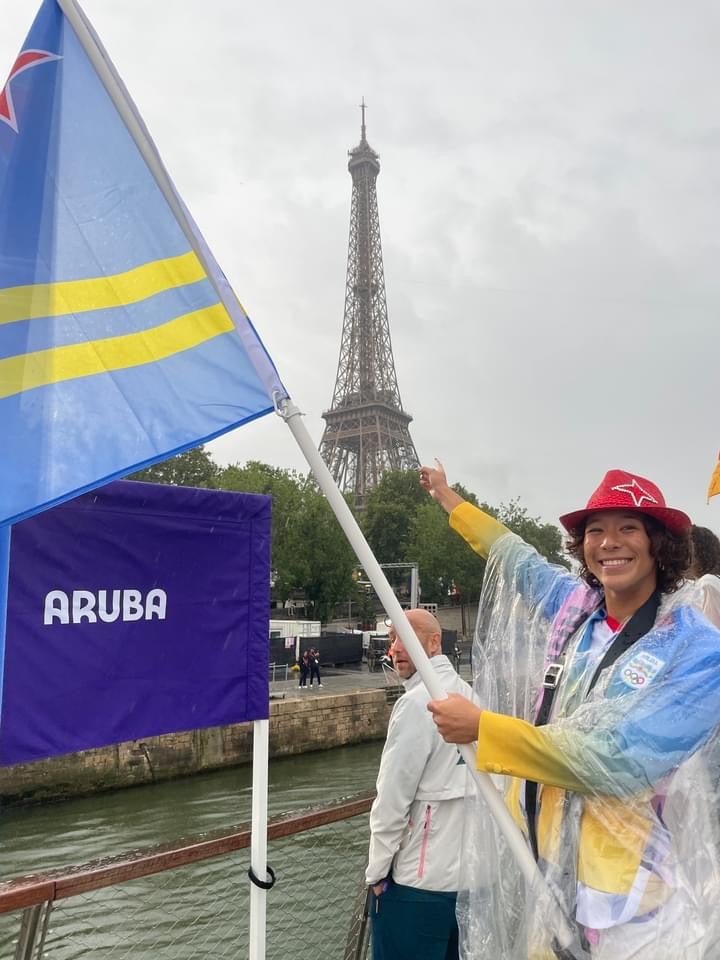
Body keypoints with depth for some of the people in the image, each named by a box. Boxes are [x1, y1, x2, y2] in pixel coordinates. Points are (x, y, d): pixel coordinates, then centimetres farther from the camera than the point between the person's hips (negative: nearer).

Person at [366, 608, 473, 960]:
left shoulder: (416, 703, -18)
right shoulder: (468, 693, 4)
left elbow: (392, 799, -17)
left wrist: (376, 871, -6)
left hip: (419, 878, -7)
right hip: (470, 870, 8)